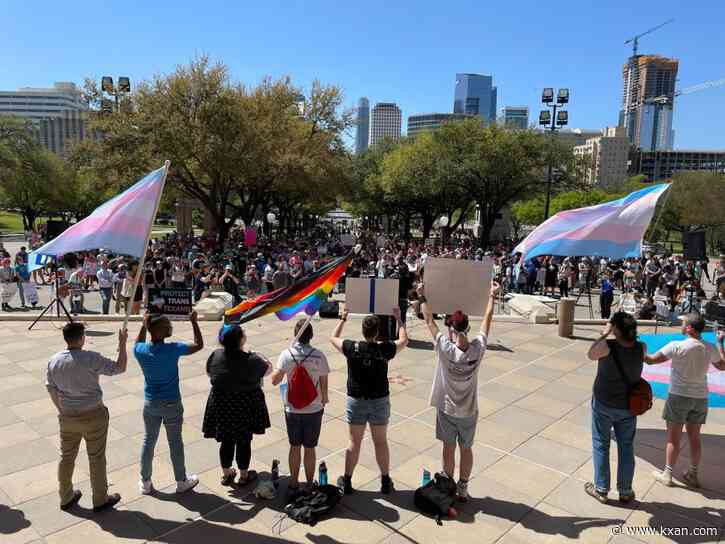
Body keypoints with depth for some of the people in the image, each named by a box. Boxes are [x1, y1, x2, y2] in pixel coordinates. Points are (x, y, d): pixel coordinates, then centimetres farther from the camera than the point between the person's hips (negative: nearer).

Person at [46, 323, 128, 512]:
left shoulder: (54, 361, -4)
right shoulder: (91, 359, -21)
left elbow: (51, 389, 6)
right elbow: (119, 368, -14)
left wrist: (63, 410, 19)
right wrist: (122, 344, -6)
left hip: (67, 417, 5)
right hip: (93, 416, -5)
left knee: (66, 457, 20)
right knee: (96, 458, 9)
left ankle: (66, 498, 36)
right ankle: (100, 500, 22)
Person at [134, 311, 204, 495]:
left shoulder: (141, 351, -12)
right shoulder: (173, 349, -25)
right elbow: (199, 345, -12)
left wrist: (144, 325, 13)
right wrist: (194, 322, -6)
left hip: (150, 403, 4)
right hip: (171, 404, -3)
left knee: (148, 441, 18)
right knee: (175, 442, 12)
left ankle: (145, 483, 32)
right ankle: (181, 482, 28)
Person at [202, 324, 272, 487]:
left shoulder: (215, 356, -12)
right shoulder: (251, 360, -22)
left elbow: (209, 373, 7)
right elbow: (268, 369, -4)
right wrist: (260, 358, 13)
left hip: (221, 406, 3)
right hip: (246, 407, -3)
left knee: (226, 441, 19)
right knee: (244, 441, 13)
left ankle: (226, 474, 35)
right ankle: (244, 475, 29)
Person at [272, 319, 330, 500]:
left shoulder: (286, 354, -12)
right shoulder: (319, 356, -13)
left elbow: (275, 380, -9)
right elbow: (324, 384, -6)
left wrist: (274, 368, 11)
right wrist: (324, 399, 13)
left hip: (292, 409, 1)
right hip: (314, 409, 0)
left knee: (295, 447, 17)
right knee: (310, 448, 13)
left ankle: (294, 484, 28)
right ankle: (310, 485, 26)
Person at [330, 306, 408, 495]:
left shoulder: (352, 348, -15)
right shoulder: (385, 349, -15)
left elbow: (333, 338, 4)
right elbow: (404, 340, 4)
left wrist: (343, 319, 14)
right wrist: (399, 319, 14)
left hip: (356, 401, 0)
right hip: (379, 401, 0)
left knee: (354, 442, 13)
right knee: (381, 442, 14)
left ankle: (347, 482, 22)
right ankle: (385, 482, 25)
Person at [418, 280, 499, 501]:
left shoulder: (445, 349, -25)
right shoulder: (478, 349, -19)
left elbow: (429, 321, -16)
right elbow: (487, 319, -6)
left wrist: (423, 298, -6)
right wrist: (492, 295, 5)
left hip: (447, 409, -2)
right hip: (469, 411, 2)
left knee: (449, 447, 15)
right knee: (466, 449, 17)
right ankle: (462, 488, 29)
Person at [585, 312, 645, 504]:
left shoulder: (608, 346, -26)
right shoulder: (641, 348, -14)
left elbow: (590, 355, -8)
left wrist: (604, 335, -5)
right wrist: (630, 332, 0)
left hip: (603, 405, -3)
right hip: (628, 407, 3)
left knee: (601, 445, 13)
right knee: (626, 448, 17)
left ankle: (601, 489, 24)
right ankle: (625, 492, 29)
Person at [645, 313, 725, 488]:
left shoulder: (677, 346, -19)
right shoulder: (710, 348, -3)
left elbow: (651, 360, -18)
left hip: (679, 396, -5)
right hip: (700, 398, 5)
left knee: (673, 438, 5)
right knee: (694, 437, 16)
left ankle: (667, 475, 15)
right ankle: (693, 475, 27)